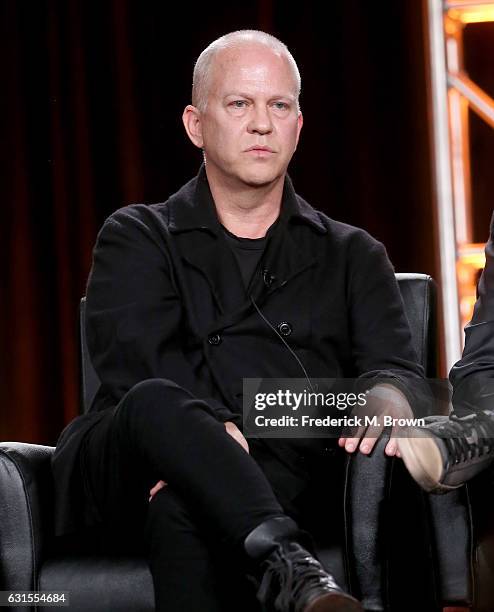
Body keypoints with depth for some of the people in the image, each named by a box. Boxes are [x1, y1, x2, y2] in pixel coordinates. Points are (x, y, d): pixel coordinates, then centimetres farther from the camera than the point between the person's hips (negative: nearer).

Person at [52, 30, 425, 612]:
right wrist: (211, 426, -23)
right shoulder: (138, 238, 21)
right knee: (157, 404, -38)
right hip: (128, 470, 0)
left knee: (178, 509, -37)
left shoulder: (351, 255, 26)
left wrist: (387, 396, -19)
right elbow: (131, 354, 0)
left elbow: (399, 367, 10)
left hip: (283, 484, 0)